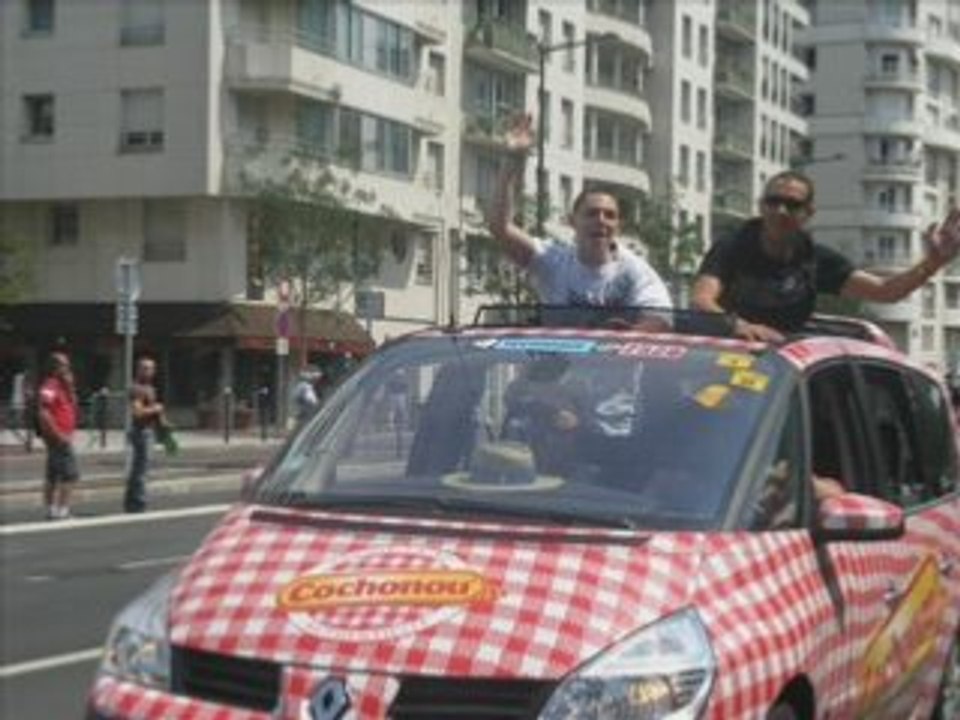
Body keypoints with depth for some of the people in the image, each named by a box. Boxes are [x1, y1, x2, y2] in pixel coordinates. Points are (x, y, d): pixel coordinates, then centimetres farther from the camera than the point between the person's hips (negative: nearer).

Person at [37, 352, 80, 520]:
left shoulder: (62, 386, 16)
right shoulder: (50, 387, -15)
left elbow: (72, 407, 16)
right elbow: (43, 414, -23)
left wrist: (70, 387, 5)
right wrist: (59, 435, -22)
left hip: (64, 436, 10)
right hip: (59, 438, -10)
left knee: (53, 476, 11)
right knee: (70, 474, -11)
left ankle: (52, 510, 16)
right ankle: (62, 511, -12)